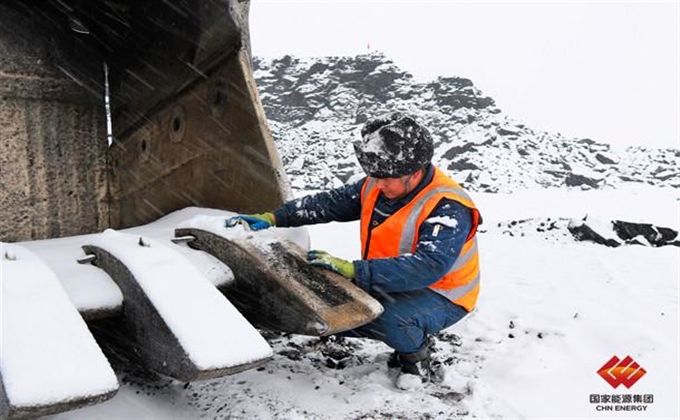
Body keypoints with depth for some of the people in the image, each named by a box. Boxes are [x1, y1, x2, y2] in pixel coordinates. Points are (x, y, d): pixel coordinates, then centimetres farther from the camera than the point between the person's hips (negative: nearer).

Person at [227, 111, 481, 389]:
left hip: (441, 295, -7)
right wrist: (272, 218, -6)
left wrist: (352, 270, -44)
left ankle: (416, 356, 0)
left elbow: (426, 268, -40)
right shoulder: (378, 185, -5)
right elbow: (330, 203, 3)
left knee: (391, 320, -37)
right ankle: (405, 336, 10)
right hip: (389, 283, 8)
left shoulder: (448, 209, -28)